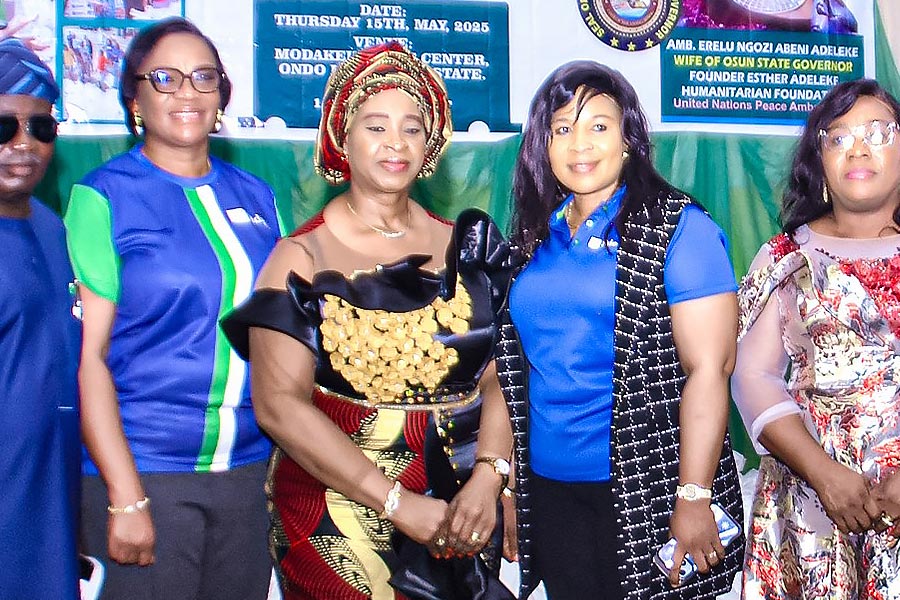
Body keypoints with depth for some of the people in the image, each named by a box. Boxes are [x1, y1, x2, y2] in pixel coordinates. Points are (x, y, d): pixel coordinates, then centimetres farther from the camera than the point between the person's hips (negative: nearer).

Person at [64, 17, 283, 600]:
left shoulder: (256, 196, 8)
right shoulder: (104, 198, -5)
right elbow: (87, 355, -9)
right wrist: (126, 497, -14)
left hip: (249, 467, 4)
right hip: (145, 470, -4)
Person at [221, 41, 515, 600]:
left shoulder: (465, 248, 4)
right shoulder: (303, 260, -6)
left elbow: (498, 380, 1)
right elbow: (280, 403, -15)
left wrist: (487, 479, -16)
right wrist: (398, 503, -20)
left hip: (462, 520, 4)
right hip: (343, 521, -3)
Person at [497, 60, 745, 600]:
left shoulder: (679, 227, -8)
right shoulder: (535, 235, 9)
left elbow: (709, 369, -13)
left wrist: (693, 499, -18)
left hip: (646, 491, -5)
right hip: (548, 487, 5)